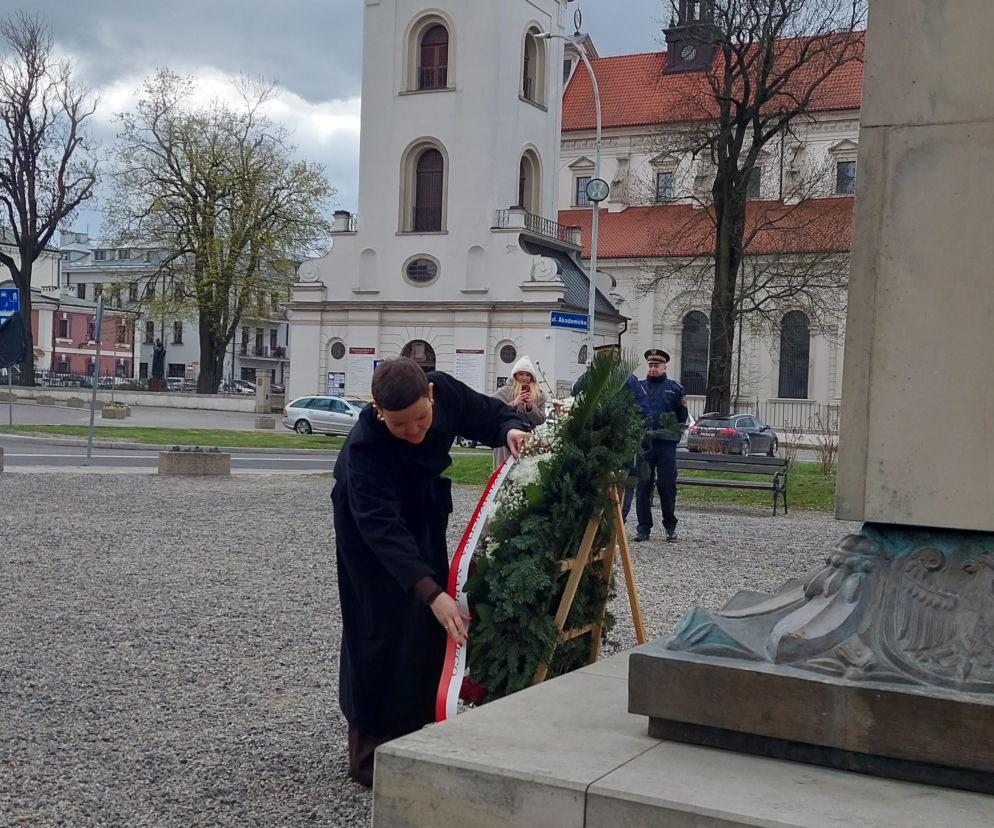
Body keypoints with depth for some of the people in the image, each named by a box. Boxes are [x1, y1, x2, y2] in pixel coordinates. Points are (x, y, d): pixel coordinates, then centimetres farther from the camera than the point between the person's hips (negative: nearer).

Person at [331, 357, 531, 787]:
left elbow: (492, 414, -8)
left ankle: (418, 728, 22)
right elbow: (382, 527, -43)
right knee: (384, 630, -7)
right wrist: (431, 592, -51)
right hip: (369, 523, -5)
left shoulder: (445, 391, -27)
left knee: (433, 627, 8)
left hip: (424, 513, 6)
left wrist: (511, 430, -32)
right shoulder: (364, 445, -40)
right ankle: (370, 755, 4)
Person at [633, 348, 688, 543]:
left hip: (666, 445, -1)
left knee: (667, 486, 1)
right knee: (642, 487, 1)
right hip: (643, 444, 1)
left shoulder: (675, 389, 9)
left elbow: (682, 417, 10)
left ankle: (670, 527, 15)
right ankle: (643, 528, 7)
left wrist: (673, 434, 0)